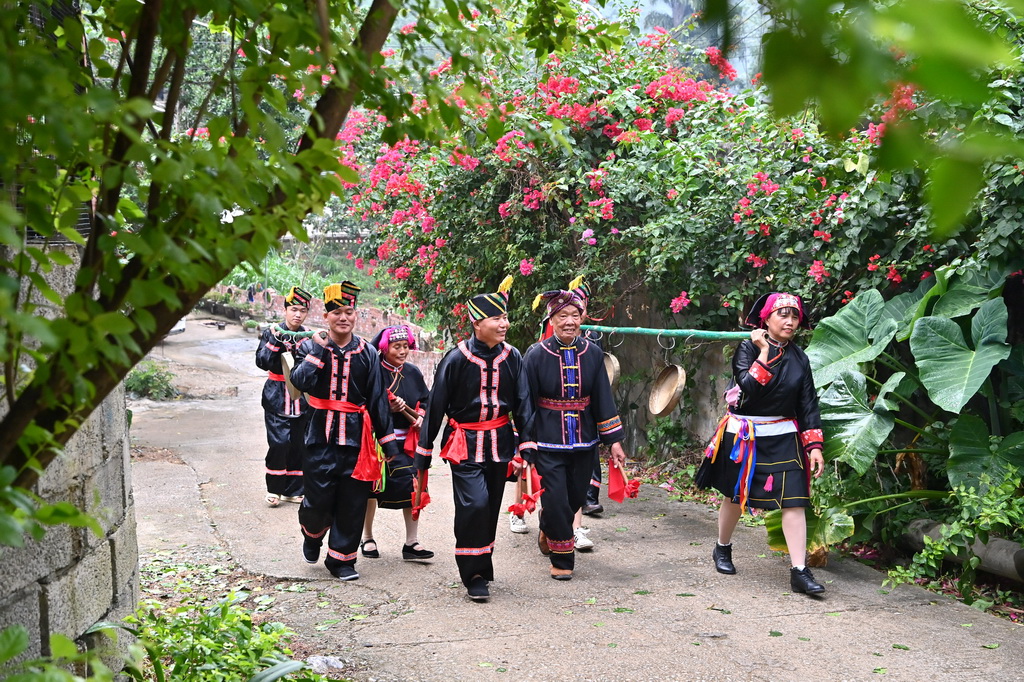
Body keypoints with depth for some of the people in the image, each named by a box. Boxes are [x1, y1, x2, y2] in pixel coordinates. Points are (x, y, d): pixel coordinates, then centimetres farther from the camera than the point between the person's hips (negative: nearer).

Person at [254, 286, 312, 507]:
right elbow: (262, 362, -12)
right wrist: (275, 342, -24)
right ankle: (274, 489, 6)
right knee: (280, 443, -11)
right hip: (277, 397, -3)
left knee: (299, 445, 4)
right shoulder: (272, 333, -1)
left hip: (302, 399, 3)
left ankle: (293, 490, 16)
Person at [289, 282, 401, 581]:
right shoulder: (311, 348, 2)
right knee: (318, 502, -1)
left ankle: (341, 559, 18)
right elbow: (300, 381, -17)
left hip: (357, 438, 1)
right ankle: (312, 535, 32)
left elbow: (378, 399, 7)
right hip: (322, 436, -1)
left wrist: (388, 441, 7)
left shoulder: (367, 353, 5)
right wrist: (318, 350, -17)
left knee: (352, 503, 3)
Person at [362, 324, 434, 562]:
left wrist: (420, 415, -3)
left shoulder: (413, 373, 6)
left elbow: (426, 400, 17)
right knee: (371, 488, 9)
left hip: (406, 441, 4)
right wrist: (387, 407, -22)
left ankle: (412, 543, 6)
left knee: (412, 487, -5)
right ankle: (367, 538, 27)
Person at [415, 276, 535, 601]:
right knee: (474, 505, -17)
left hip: (499, 443, 4)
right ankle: (474, 574, -3)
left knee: (491, 509, 11)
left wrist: (527, 447, -7)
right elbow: (435, 406, -5)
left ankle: (480, 569, 27)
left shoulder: (512, 358, -2)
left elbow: (523, 404, 2)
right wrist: (423, 453, -2)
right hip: (465, 444, -4)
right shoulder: (456, 359, -12)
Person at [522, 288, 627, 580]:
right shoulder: (536, 354, -7)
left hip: (584, 442, 4)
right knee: (557, 501, -6)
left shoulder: (592, 353, 1)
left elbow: (603, 398, 5)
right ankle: (561, 559, 13)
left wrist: (614, 440, 3)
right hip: (548, 442, -3)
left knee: (575, 499, 13)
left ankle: (548, 531, 44)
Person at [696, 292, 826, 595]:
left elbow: (808, 405, 5)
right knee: (735, 496, 13)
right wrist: (764, 352, -21)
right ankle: (722, 549, 38)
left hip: (784, 438, 3)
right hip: (744, 436, -3)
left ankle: (800, 572, -8)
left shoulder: (798, 357, 4)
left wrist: (814, 447, -2)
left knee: (794, 500, -9)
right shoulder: (748, 348, -8)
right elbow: (749, 388, -23)